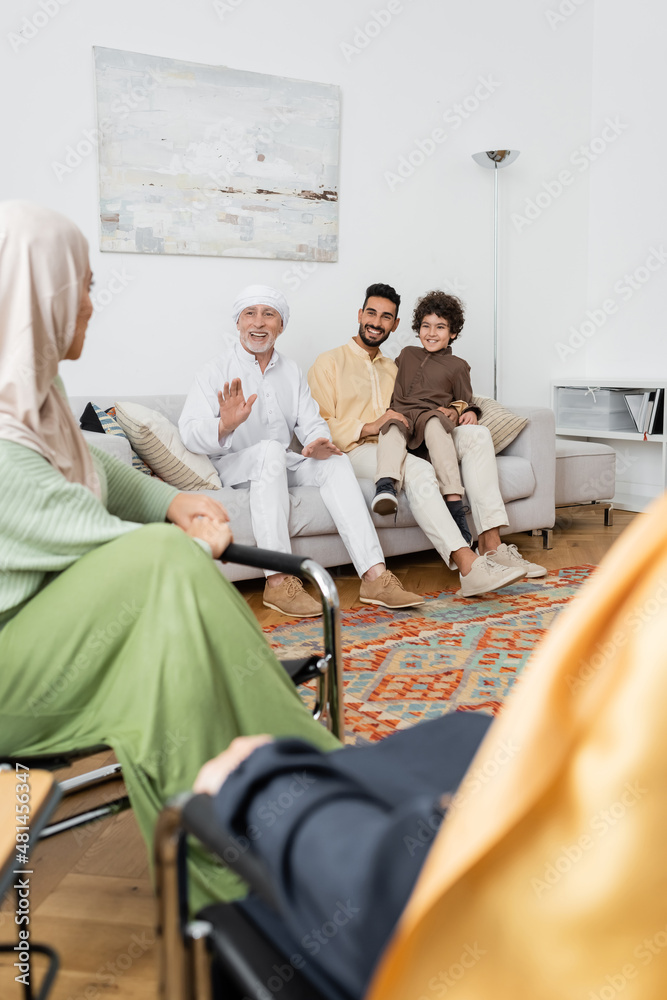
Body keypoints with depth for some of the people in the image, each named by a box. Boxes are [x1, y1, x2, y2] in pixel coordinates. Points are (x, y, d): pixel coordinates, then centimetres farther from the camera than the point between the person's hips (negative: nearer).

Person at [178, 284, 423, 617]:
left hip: (282, 465, 5)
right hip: (232, 466, -5)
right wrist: (225, 426, -36)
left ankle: (374, 576, -29)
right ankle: (278, 582, -41)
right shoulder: (216, 371, -1)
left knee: (335, 461, -21)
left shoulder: (291, 372, 16)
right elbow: (190, 434, -13)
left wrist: (319, 442, -19)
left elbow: (311, 423, 6)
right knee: (270, 450, -35)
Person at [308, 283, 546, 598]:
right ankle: (468, 565, -45)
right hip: (356, 452, -6)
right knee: (418, 470, -37)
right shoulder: (329, 362, 8)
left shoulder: (393, 369, 29)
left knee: (475, 434, -13)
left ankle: (490, 543, -24)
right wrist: (369, 428, -16)